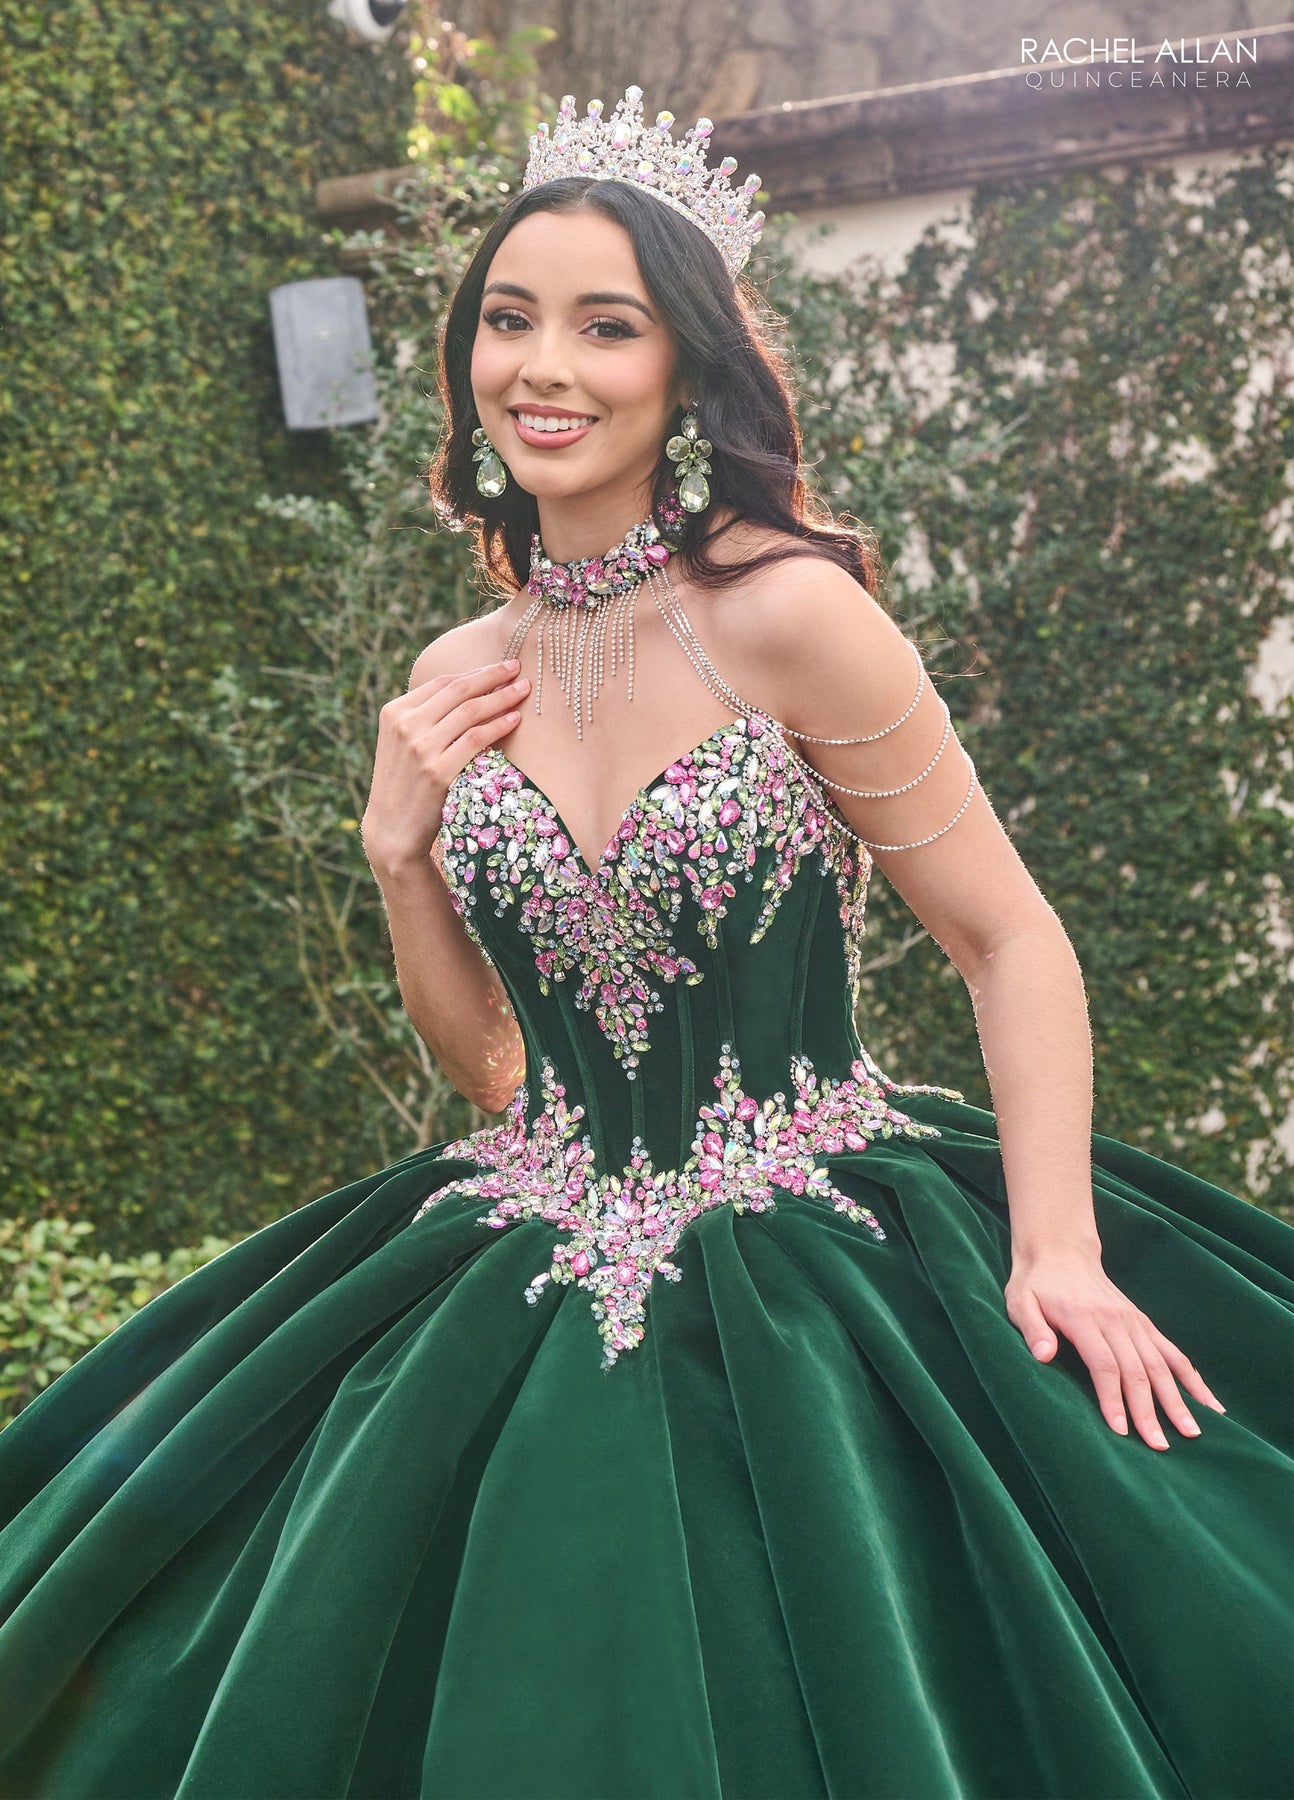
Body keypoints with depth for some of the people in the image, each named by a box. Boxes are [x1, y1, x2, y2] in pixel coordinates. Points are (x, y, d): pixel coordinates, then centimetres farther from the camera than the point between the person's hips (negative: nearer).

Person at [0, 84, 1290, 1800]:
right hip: (545, 1302, 5)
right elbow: (492, 1063, 11)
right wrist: (398, 849, -4)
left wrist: (1059, 1252, -18)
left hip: (825, 1278, -5)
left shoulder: (786, 612, -13)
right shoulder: (462, 679, 4)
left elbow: (1012, 942, -9)